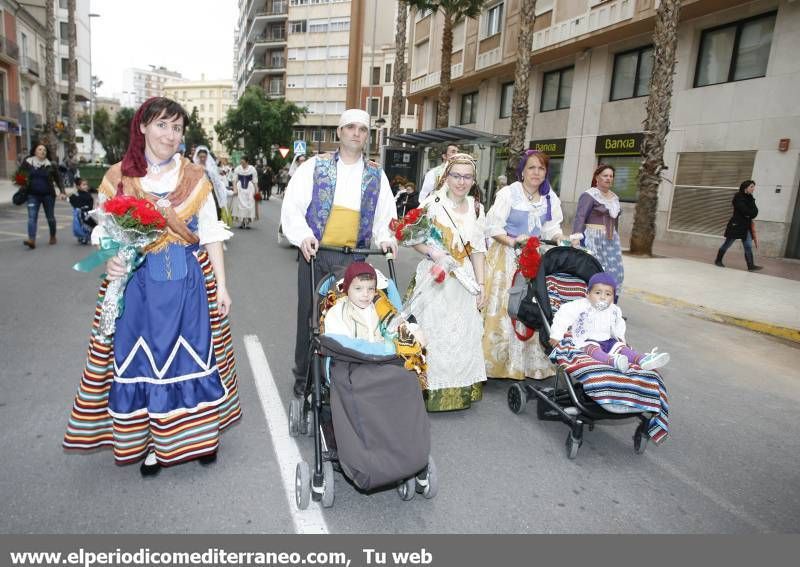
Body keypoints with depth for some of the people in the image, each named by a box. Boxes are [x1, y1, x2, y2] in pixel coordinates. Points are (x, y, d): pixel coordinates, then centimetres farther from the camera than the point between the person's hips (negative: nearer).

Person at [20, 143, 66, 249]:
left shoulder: (51, 165, 0)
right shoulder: (27, 163, 2)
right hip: (33, 195, 0)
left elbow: (58, 179, 1)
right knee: (32, 217, -11)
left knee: (50, 217, 11)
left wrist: (62, 192, -11)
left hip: (48, 195, 0)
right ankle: (32, 240, -19)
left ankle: (53, 237, 31)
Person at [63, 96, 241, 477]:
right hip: (136, 284, 0)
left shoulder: (195, 178, 3)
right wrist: (111, 261, -15)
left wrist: (221, 286, 0)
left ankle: (197, 434, 26)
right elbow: (106, 233, 8)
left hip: (190, 282, 0)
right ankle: (149, 439, 26)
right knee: (142, 358, 7)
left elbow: (211, 235, 4)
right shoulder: (117, 178, 2)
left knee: (193, 355, 7)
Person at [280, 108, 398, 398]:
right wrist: (303, 235, -17)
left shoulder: (376, 175, 11)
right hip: (315, 254, -1)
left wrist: (385, 238, -6)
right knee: (309, 314, 7)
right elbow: (292, 205, -3)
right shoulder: (316, 165, 3)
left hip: (353, 258, 2)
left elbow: (386, 213, 13)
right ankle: (304, 375, 23)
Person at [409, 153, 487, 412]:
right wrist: (434, 252, -22)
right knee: (433, 334, 2)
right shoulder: (432, 203, -7)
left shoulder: (477, 209, 8)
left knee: (463, 336, 11)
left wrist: (481, 284, 7)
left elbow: (478, 250, 10)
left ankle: (460, 390, 28)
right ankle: (431, 389, 17)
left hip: (464, 282, 5)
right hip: (435, 279, -4)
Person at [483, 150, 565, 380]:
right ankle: (498, 361, 6)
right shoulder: (508, 193, -6)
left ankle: (529, 363, 15)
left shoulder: (550, 198, 9)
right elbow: (492, 226, -9)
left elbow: (552, 229, 7)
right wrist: (513, 241, -21)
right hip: (507, 257, -4)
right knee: (504, 309, -4)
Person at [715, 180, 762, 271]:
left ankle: (751, 266, -1)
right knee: (727, 244, 5)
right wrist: (751, 213, -5)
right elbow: (744, 211, -20)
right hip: (736, 225, -7)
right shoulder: (738, 197, -12)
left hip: (746, 226, 7)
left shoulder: (750, 198, 9)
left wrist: (750, 215, -17)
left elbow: (755, 211, 1)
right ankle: (718, 260, 20)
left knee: (748, 246, 1)